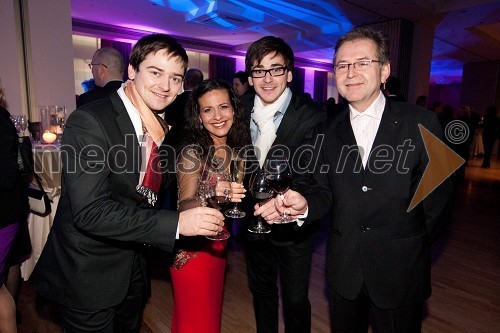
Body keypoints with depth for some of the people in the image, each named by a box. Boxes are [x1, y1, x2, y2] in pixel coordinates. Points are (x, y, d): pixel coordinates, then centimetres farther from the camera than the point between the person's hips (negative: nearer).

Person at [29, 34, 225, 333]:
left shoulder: (161, 129, 0)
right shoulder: (89, 122, -23)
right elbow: (90, 211, -30)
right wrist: (176, 223, -34)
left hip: (134, 268, 7)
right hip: (87, 276, -7)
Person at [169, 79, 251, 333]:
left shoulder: (236, 150, -1)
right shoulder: (192, 153, -18)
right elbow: (183, 206, -22)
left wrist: (234, 194, -9)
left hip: (218, 245, 6)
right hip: (192, 248, -5)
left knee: (213, 311, 24)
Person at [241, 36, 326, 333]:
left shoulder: (312, 118, -18)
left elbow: (308, 176, -24)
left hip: (292, 226, -4)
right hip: (253, 221, 5)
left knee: (295, 300, 13)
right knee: (261, 290, 25)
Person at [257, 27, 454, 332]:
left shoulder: (421, 123, -7)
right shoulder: (329, 133, 2)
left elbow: (438, 193, -3)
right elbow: (325, 190, 2)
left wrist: (413, 247, 3)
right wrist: (305, 204, -20)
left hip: (400, 271, -2)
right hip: (344, 269, 3)